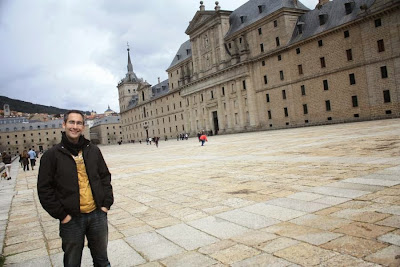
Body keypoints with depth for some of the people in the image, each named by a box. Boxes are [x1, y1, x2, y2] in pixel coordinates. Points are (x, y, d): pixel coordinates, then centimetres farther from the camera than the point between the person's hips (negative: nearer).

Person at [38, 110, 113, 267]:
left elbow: (105, 177, 10)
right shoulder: (52, 155, -5)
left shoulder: (93, 151, 4)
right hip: (71, 219, -2)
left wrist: (106, 203, 2)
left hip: (97, 215, 3)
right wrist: (61, 214, -9)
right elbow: (44, 189, -5)